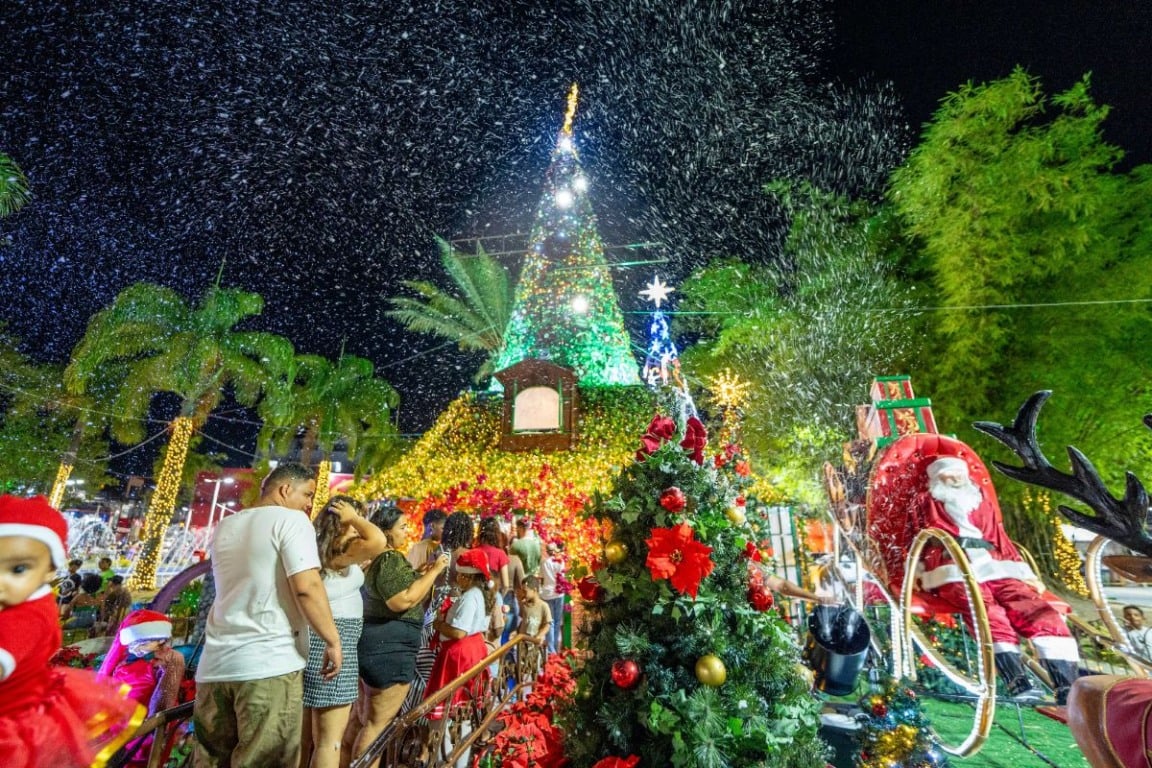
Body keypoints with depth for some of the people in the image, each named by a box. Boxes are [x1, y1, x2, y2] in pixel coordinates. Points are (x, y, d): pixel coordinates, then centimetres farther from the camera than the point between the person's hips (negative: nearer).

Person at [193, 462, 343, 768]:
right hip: (270, 663, -7)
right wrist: (332, 640, -10)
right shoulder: (291, 519, -8)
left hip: (215, 665, 7)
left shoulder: (224, 527, 15)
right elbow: (306, 587, -18)